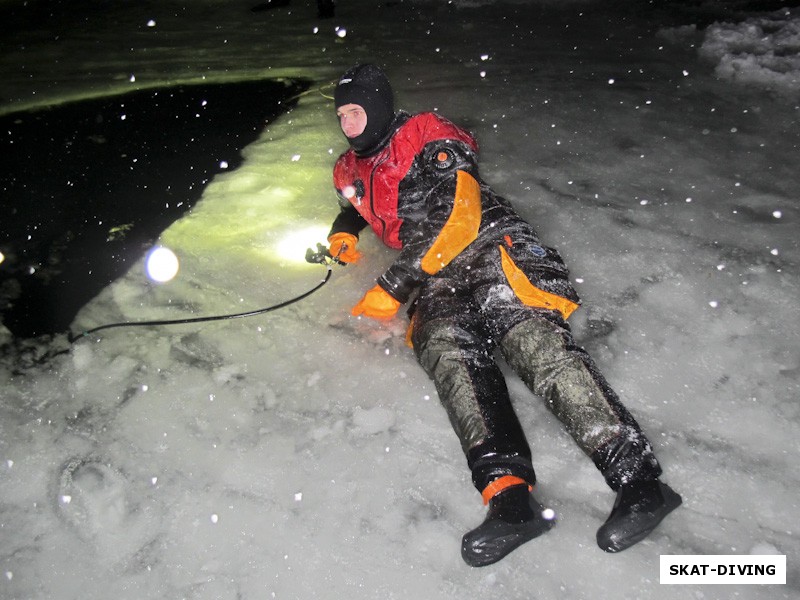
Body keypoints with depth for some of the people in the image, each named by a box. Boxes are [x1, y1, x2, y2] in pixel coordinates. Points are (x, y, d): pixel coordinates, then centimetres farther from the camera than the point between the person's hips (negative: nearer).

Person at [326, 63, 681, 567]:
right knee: (447, 348, -31)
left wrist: (392, 289, -12)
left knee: (533, 340, -31)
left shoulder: (428, 137, 3)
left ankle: (637, 477, -40)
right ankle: (508, 493, -51)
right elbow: (354, 207, 52)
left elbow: (456, 220, -10)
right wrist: (342, 234, 25)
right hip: (438, 282, 4)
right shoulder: (351, 171, 27)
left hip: (493, 248, -4)